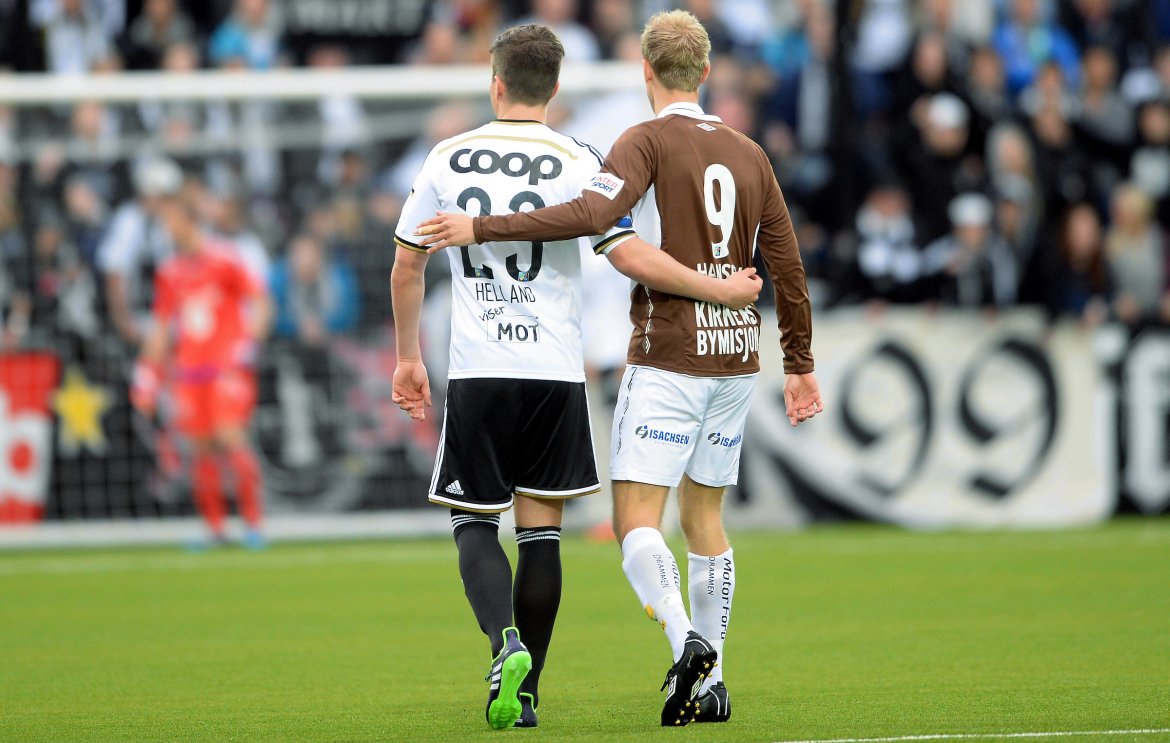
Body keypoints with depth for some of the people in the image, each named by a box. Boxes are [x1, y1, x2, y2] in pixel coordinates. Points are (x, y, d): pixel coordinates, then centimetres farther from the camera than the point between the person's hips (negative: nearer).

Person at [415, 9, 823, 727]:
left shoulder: (649, 141, -7)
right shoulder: (749, 154, 12)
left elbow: (592, 214, -24)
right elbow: (789, 267, 14)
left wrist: (481, 227, -22)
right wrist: (800, 364, 23)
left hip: (668, 357, -6)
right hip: (736, 356, 6)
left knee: (636, 517, -8)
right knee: (705, 517, 14)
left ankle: (687, 640, -30)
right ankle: (711, 685, 13)